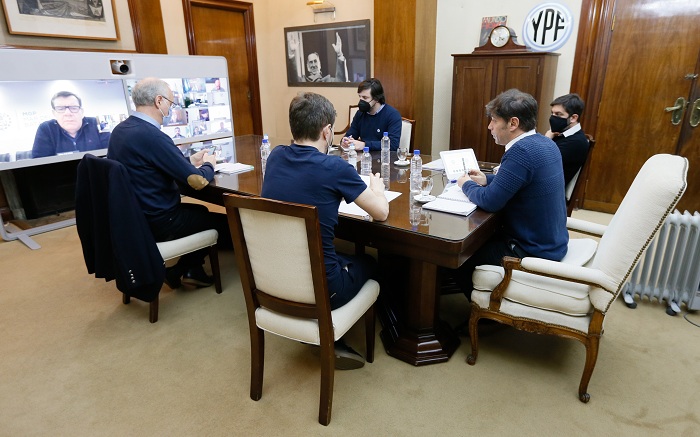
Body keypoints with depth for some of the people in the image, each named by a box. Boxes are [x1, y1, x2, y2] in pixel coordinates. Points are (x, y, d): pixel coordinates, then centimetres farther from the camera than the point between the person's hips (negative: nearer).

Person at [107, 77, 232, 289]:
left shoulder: (120, 130, 2)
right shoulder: (151, 136, -26)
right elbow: (198, 181, -24)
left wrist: (190, 160, 13)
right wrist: (208, 164, -3)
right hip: (157, 223, -9)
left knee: (201, 211, 27)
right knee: (226, 222, 7)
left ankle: (189, 269, 25)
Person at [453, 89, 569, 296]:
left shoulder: (522, 151, -26)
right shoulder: (545, 143, 4)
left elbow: (490, 201, -24)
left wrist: (467, 185, -5)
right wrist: (487, 180, 10)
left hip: (534, 253, -9)